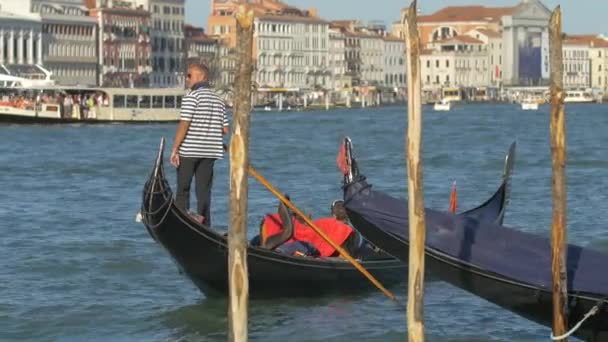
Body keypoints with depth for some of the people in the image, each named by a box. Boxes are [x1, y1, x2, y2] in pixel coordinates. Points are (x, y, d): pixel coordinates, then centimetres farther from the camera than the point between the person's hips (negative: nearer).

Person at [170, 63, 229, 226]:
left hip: (189, 151, -5)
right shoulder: (218, 100, 10)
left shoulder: (191, 97, -10)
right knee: (204, 191, 7)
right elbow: (225, 129, 9)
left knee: (182, 189, 4)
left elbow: (184, 125, -16)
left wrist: (174, 149, -13)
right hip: (210, 152, 5)